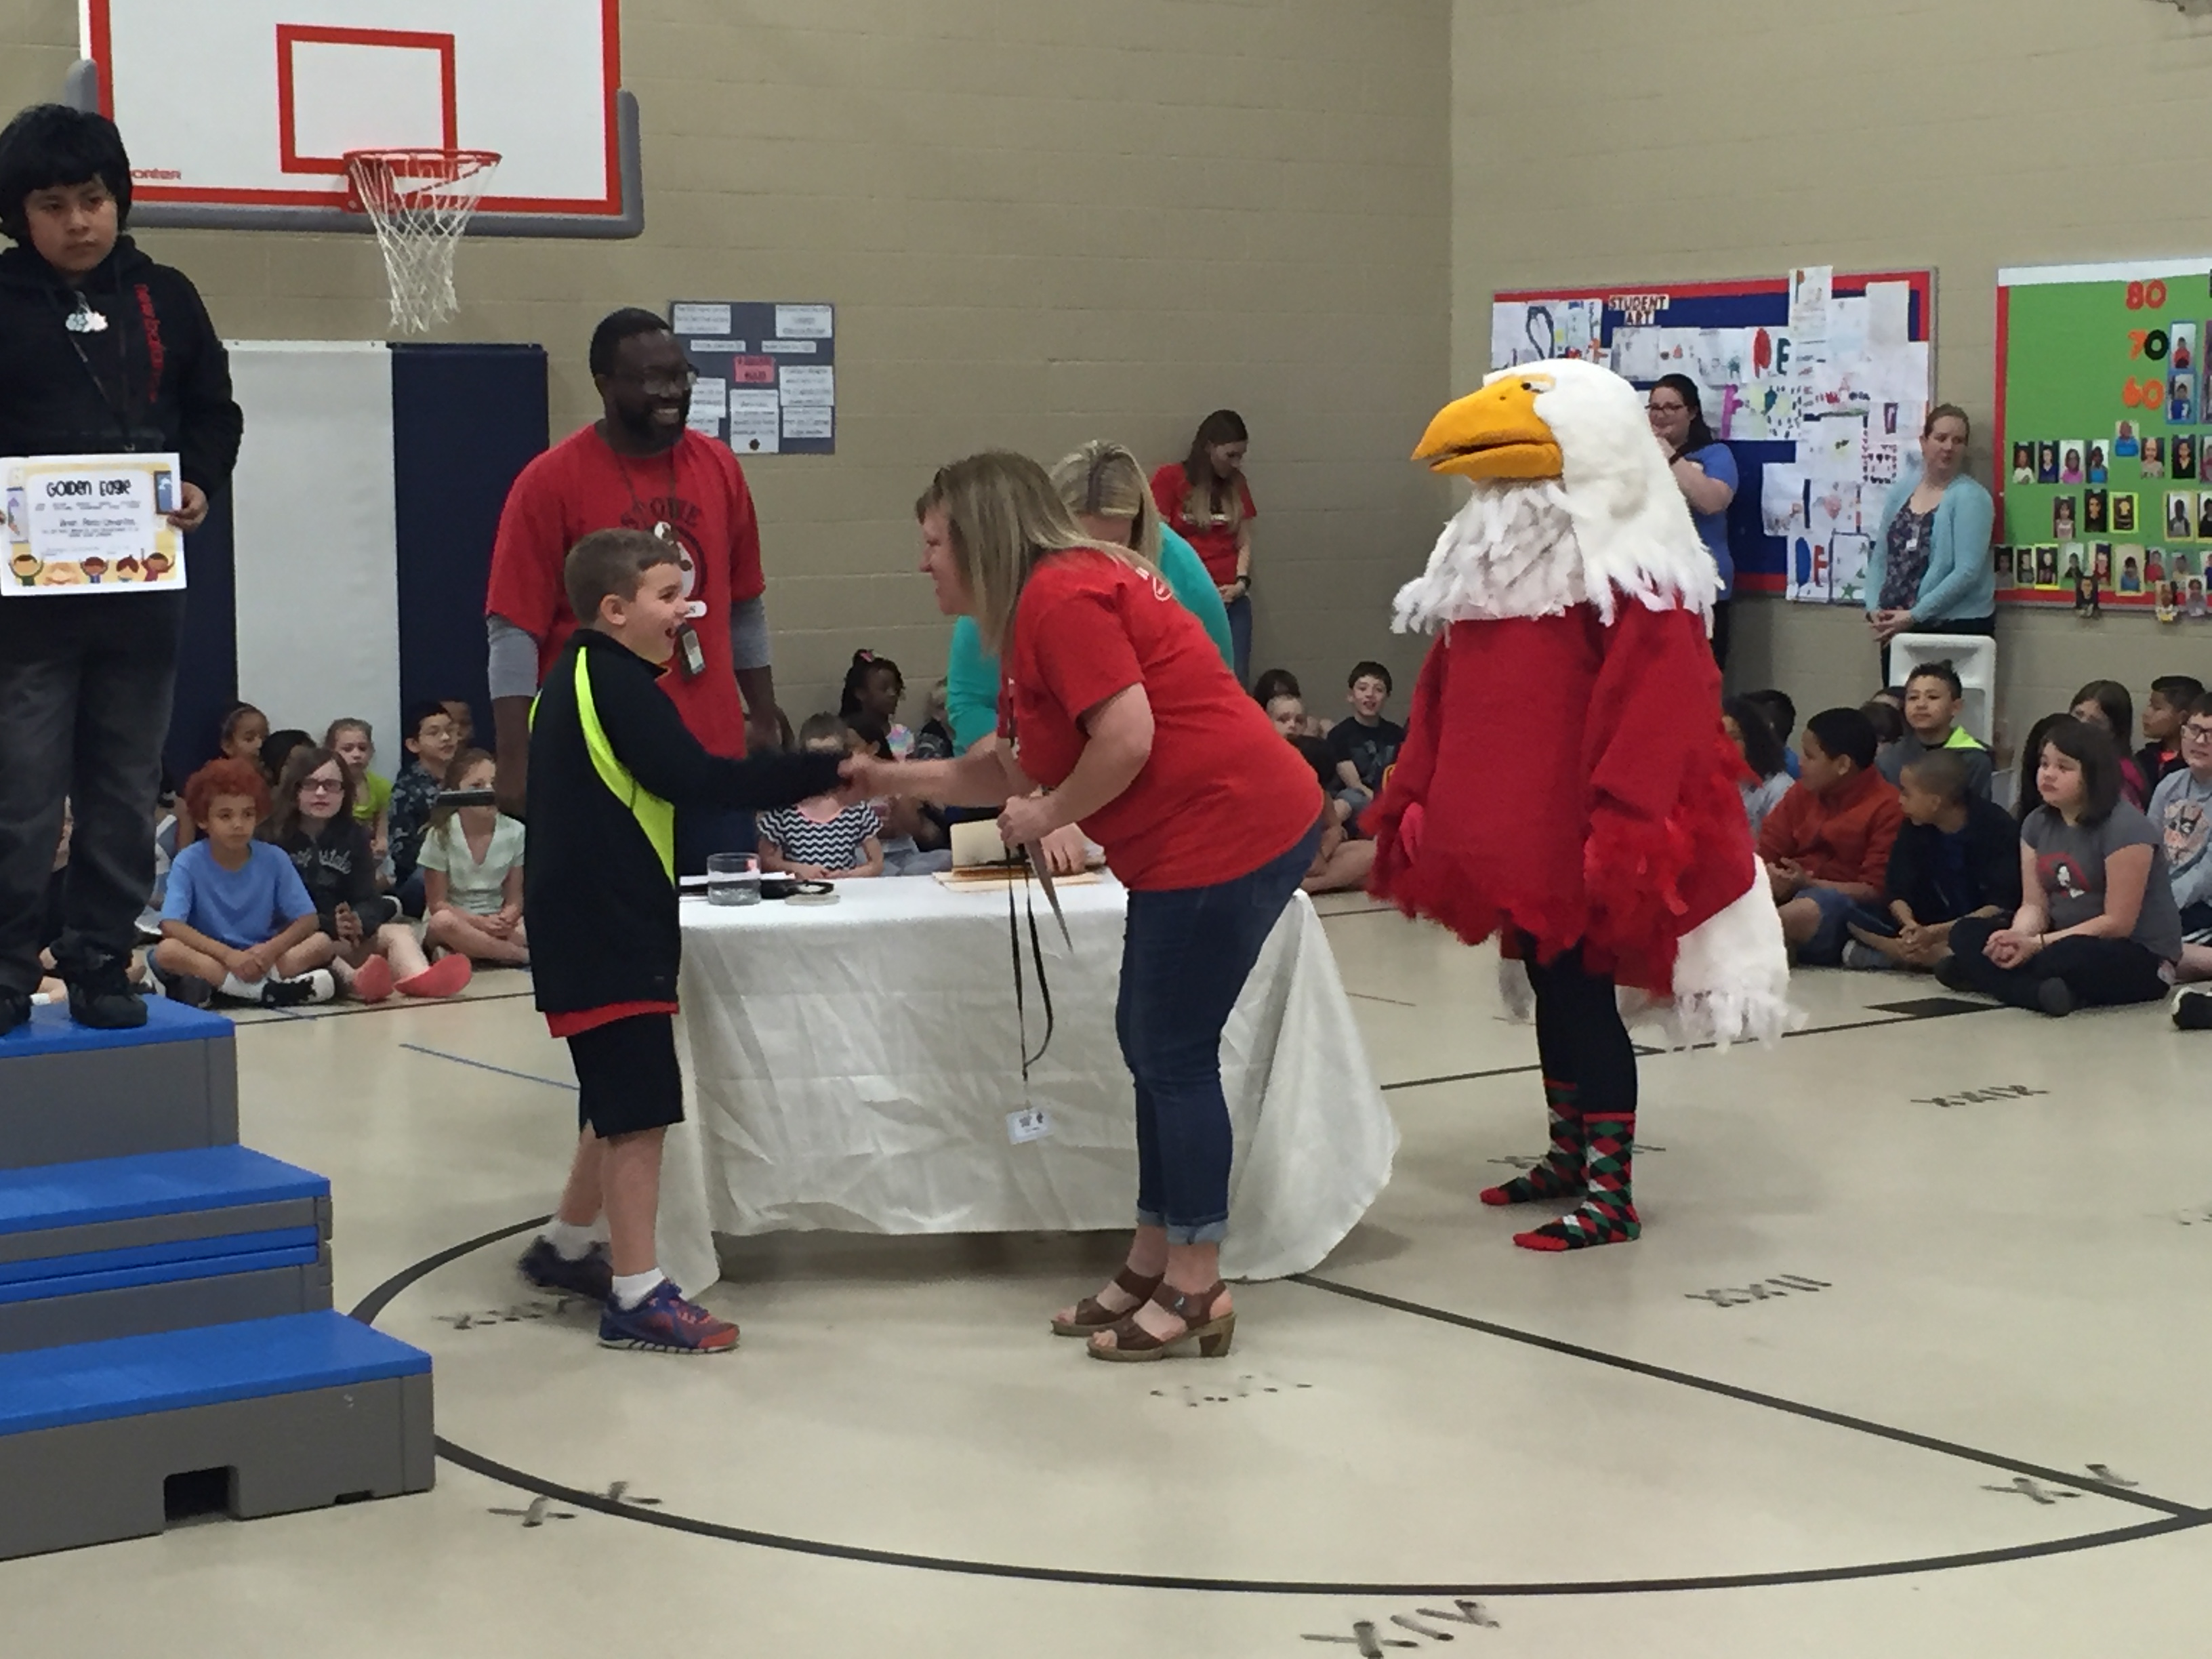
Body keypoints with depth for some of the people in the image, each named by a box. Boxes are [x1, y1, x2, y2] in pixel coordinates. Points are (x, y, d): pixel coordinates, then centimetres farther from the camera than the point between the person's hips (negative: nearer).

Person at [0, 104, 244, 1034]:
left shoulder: (165, 298, 8)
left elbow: (215, 412, 14)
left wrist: (200, 485, -4)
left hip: (145, 585, 3)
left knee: (126, 787, 8)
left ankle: (102, 966, 16)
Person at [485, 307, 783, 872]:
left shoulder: (718, 467, 8)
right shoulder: (550, 481, -6)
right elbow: (513, 631, -9)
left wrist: (764, 718, 15)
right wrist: (515, 763, -14)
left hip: (713, 757, 4)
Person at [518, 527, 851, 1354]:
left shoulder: (577, 678, 15)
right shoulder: (616, 682, -16)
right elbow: (695, 779, -23)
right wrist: (822, 772, -22)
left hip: (592, 930, 11)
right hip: (608, 936, -11)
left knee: (618, 1103, 22)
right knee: (642, 1109, -8)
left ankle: (566, 1247, 35)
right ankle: (636, 1298, -5)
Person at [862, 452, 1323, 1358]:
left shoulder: (1059, 598, -14)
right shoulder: (1053, 600, 19)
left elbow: (1127, 740, -23)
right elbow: (1009, 771, 24)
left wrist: (1047, 817, -9)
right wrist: (892, 777, 23)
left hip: (1226, 834, -11)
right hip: (1201, 841, 11)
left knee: (1174, 1054, -4)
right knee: (1152, 1046, 15)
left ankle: (1195, 1289, 5)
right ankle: (1154, 1264, 24)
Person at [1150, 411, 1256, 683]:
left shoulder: (1236, 483, 14)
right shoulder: (1170, 479, -1)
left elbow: (1245, 542, 14)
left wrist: (1242, 582, -3)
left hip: (1232, 600, 4)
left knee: (1236, 680, -3)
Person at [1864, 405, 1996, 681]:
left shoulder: (1970, 497, -8)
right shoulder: (1902, 490, 10)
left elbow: (1967, 572, -16)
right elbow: (1880, 556, 13)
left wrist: (1914, 616, -17)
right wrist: (1874, 607, -3)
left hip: (1956, 628, -5)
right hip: (1896, 628, 5)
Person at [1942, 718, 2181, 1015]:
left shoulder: (2124, 828, -17)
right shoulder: (2038, 823, 7)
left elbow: (2118, 923, -19)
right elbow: (2035, 904, 4)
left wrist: (2037, 944, -22)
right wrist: (2016, 936, -21)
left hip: (2140, 957, -8)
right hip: (2064, 942, 8)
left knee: (2063, 960, -42)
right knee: (1966, 934, -12)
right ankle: (2043, 991, -32)